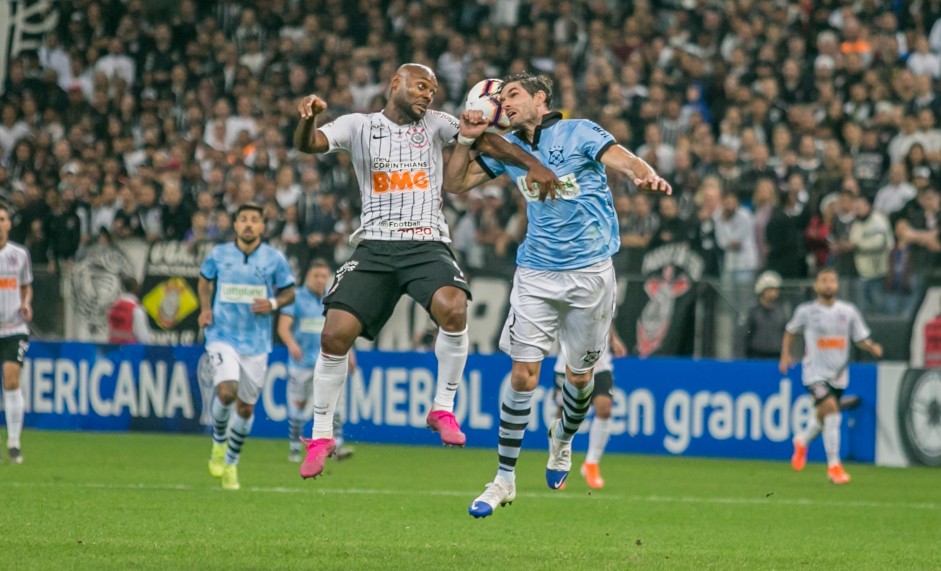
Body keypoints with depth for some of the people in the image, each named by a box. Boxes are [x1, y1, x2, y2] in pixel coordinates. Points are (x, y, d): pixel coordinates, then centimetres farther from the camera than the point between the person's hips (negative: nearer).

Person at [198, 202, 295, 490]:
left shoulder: (275, 259, -2)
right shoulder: (218, 254, 0)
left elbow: (289, 293, 8)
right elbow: (205, 280, 18)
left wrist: (273, 303, -13)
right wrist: (205, 308, 1)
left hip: (256, 343, 1)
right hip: (223, 336, -1)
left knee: (246, 407, 7)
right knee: (226, 392, -23)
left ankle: (231, 463, 27)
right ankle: (219, 442, 6)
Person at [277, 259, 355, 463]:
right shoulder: (296, 298, -3)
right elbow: (283, 326, -13)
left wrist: (348, 353, 17)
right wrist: (291, 344, -32)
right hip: (301, 361, -2)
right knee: (298, 405, 3)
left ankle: (337, 446, -18)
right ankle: (295, 449, 17)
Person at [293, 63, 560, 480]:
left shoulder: (435, 124, 12)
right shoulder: (359, 126, 7)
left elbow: (484, 140, 5)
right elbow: (308, 144, -7)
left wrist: (532, 164, -10)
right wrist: (309, 118, -30)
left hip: (427, 246, 0)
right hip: (374, 246, 0)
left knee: (453, 308, -30)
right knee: (336, 333, -12)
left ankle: (443, 409, -11)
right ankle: (321, 436, 6)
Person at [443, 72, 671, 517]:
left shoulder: (579, 133, -4)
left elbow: (627, 162, -16)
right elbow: (455, 183, 14)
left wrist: (648, 177, -39)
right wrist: (468, 139, -2)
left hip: (589, 271, -3)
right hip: (536, 275, 3)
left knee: (579, 375, 8)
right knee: (523, 374, -7)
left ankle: (563, 438, 40)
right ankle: (504, 479, -1)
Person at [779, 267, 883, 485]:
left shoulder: (848, 311, 2)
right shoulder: (806, 311, -3)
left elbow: (860, 338, 7)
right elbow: (790, 331, 13)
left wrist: (872, 348, -13)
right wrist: (785, 355, 2)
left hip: (838, 375, 4)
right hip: (815, 372, -4)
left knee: (825, 417, 14)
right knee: (831, 409, -21)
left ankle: (802, 441, 48)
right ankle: (833, 465, -15)